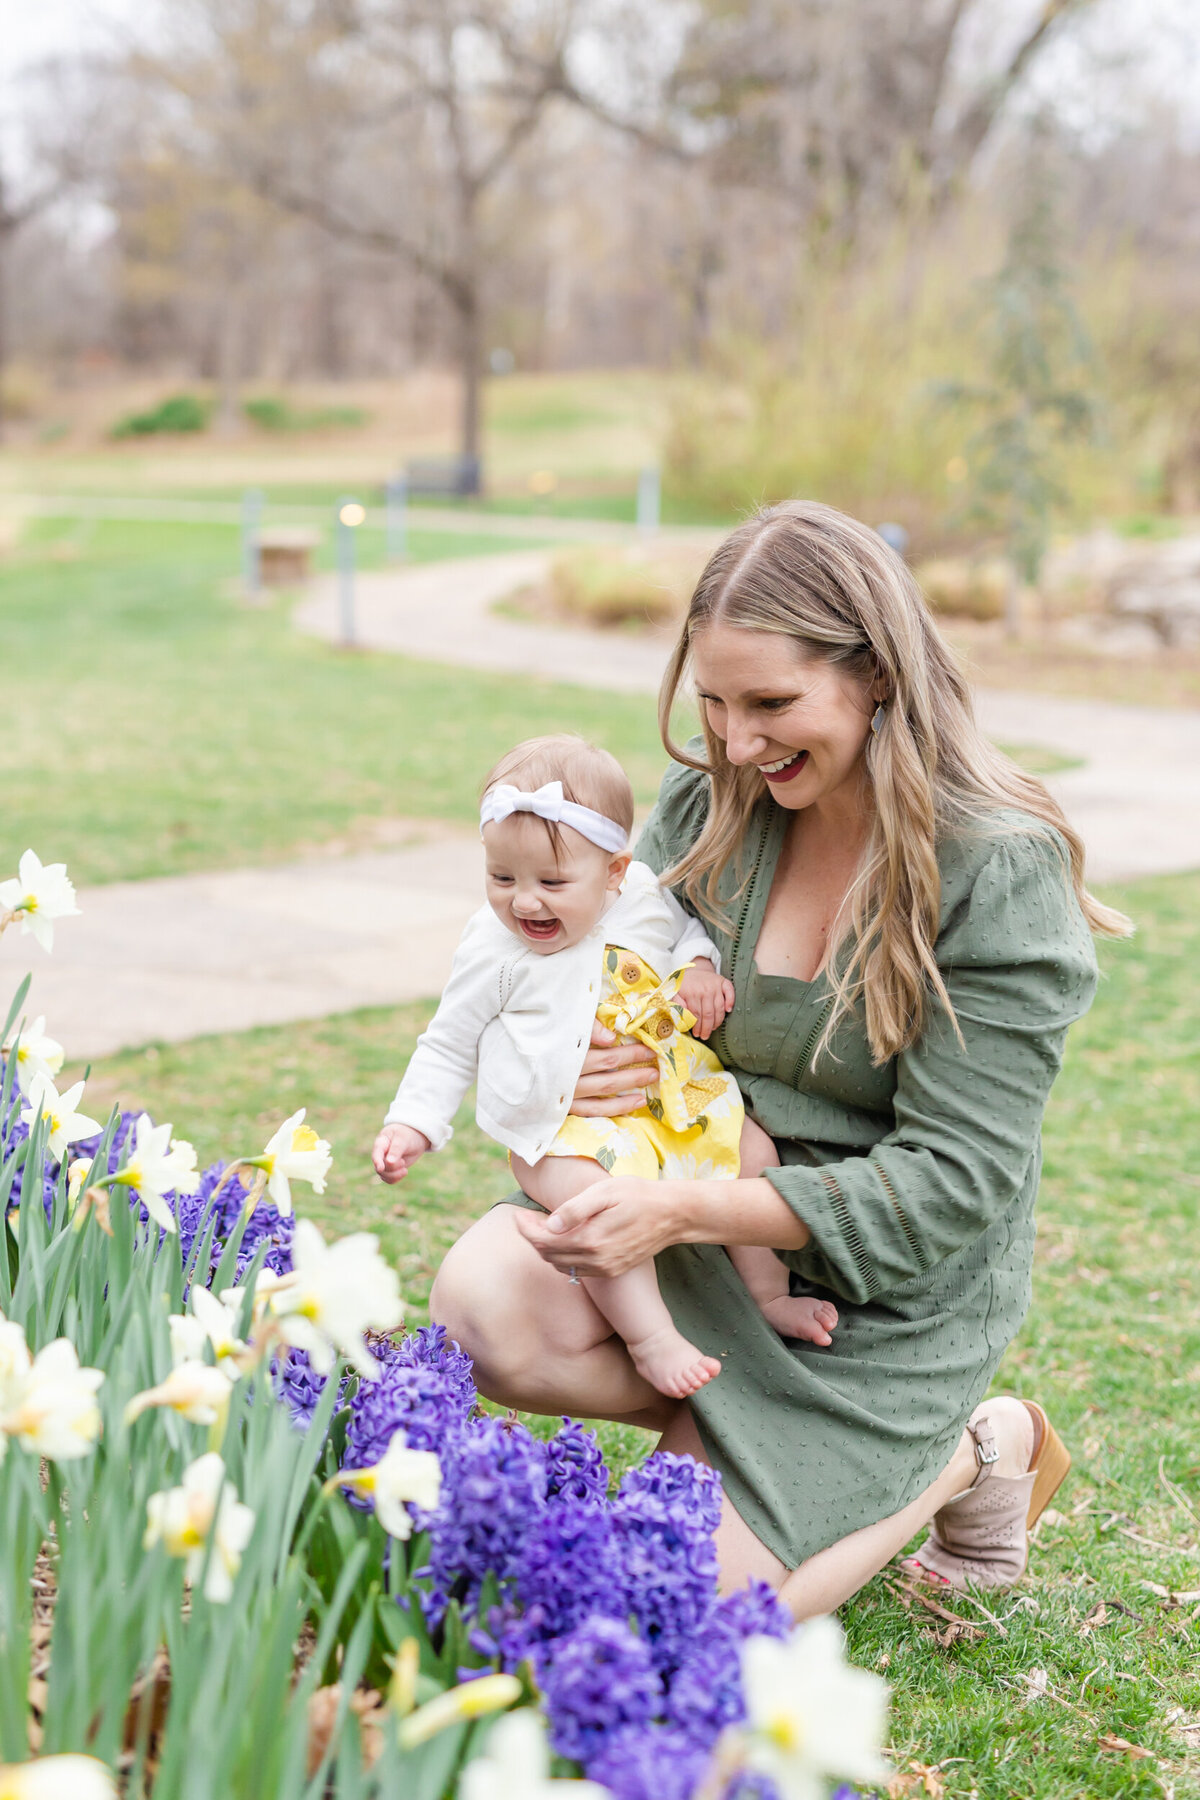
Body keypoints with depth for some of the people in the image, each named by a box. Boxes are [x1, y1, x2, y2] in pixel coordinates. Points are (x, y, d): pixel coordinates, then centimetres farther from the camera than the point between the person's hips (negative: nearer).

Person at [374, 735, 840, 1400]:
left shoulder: (643, 897, -3)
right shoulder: (494, 950, -9)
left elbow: (686, 929, 21)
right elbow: (449, 1047, 3)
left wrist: (699, 967, -1)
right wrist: (412, 1124, -5)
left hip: (670, 1099, 5)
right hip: (565, 1132, -5)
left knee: (752, 1149, -4)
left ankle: (771, 1295, 12)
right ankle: (650, 1336, -19)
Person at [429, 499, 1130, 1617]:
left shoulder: (1004, 874, -19)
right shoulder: (707, 802, -4)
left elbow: (949, 1181, -20)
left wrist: (683, 1210, -30)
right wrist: (591, 1062, -16)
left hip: (886, 1290, -4)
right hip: (699, 1211, 5)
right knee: (479, 1304, -23)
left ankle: (970, 1452, 12)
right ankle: (737, 1425, -2)